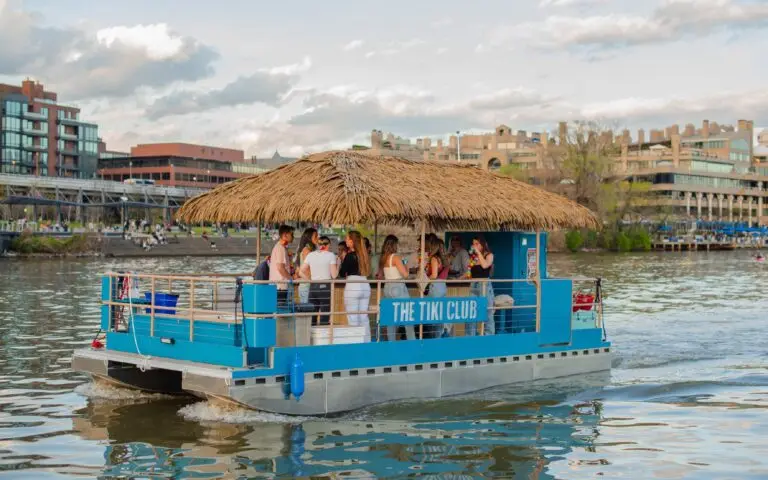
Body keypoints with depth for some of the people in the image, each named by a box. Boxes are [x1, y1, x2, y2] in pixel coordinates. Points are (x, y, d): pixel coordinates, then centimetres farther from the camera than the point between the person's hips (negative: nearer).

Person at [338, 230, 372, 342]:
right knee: (364, 317, 11)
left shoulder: (350, 255, -10)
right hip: (365, 286, 7)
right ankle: (366, 341, 13)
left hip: (353, 287, -7)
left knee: (353, 318, -1)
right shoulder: (363, 254, 8)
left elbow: (342, 273, -6)